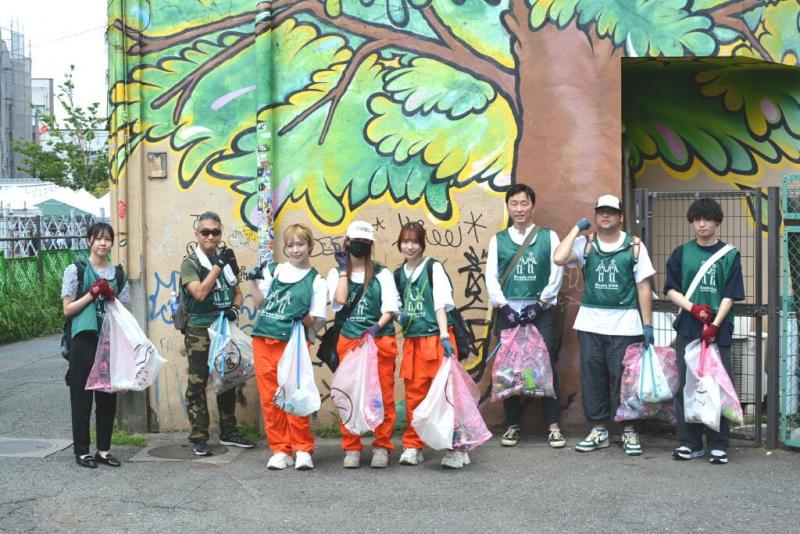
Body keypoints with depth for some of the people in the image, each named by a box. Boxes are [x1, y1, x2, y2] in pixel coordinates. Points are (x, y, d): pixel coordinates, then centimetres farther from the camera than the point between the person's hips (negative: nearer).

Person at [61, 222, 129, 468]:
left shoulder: (118, 273, 10)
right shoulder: (76, 270, -1)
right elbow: (68, 310, -3)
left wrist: (111, 298, -5)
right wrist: (92, 294, -13)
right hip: (84, 340, -4)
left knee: (108, 395, 6)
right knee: (82, 396, 1)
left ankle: (103, 449, 16)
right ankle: (82, 451, 10)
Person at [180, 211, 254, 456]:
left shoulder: (227, 259, 9)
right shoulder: (190, 263, -6)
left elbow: (237, 292, 16)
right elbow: (200, 293, -20)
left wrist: (235, 308, -4)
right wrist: (218, 265, -17)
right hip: (200, 330, -5)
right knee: (197, 384, -3)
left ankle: (228, 432, 22)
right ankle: (199, 438, 3)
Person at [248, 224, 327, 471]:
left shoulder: (316, 281, 3)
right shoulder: (272, 270, 10)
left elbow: (317, 322, 3)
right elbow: (259, 303, 12)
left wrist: (305, 317, -15)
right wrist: (254, 281, 0)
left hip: (293, 344, -2)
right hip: (263, 341, 3)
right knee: (270, 398, 4)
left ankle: (302, 449, 11)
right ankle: (280, 449, 15)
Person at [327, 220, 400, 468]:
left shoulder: (382, 274, 6)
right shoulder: (336, 273, 10)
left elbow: (390, 308, 0)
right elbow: (339, 301, -7)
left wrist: (377, 327, -18)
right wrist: (344, 269, -3)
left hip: (381, 340, -1)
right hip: (349, 340, 1)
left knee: (383, 395, 0)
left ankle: (382, 446, 9)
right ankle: (351, 448, 9)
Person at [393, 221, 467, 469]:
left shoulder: (433, 268, -2)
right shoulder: (398, 275, 13)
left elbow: (441, 304, -10)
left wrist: (444, 336, -19)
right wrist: (400, 316, -3)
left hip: (436, 338, -5)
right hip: (412, 341, 5)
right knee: (414, 394, 6)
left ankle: (456, 448, 0)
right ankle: (412, 446, 16)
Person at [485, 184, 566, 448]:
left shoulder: (548, 236, 5)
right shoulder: (498, 239, 8)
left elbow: (556, 273, -1)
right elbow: (491, 276, 2)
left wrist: (540, 304, -8)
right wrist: (504, 306, -9)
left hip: (540, 310, -1)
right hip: (508, 311, 1)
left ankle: (553, 426, 3)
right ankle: (513, 425, 13)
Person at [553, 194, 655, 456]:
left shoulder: (634, 246, 2)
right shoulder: (585, 244, 5)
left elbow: (643, 288, 2)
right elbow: (559, 259, -14)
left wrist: (647, 325, -2)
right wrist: (577, 228, -4)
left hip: (625, 324, -2)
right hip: (590, 323, 2)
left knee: (623, 377, 2)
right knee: (592, 377, 8)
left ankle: (629, 431, 15)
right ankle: (598, 429, 20)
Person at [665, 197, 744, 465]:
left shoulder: (729, 255, 4)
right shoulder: (682, 253, 8)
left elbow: (731, 295, -1)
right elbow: (671, 289, 5)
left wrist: (715, 324, -12)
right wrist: (693, 308, -10)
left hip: (719, 330, -1)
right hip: (688, 329, 2)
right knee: (686, 386, 3)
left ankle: (718, 445, 10)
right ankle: (689, 443, 13)